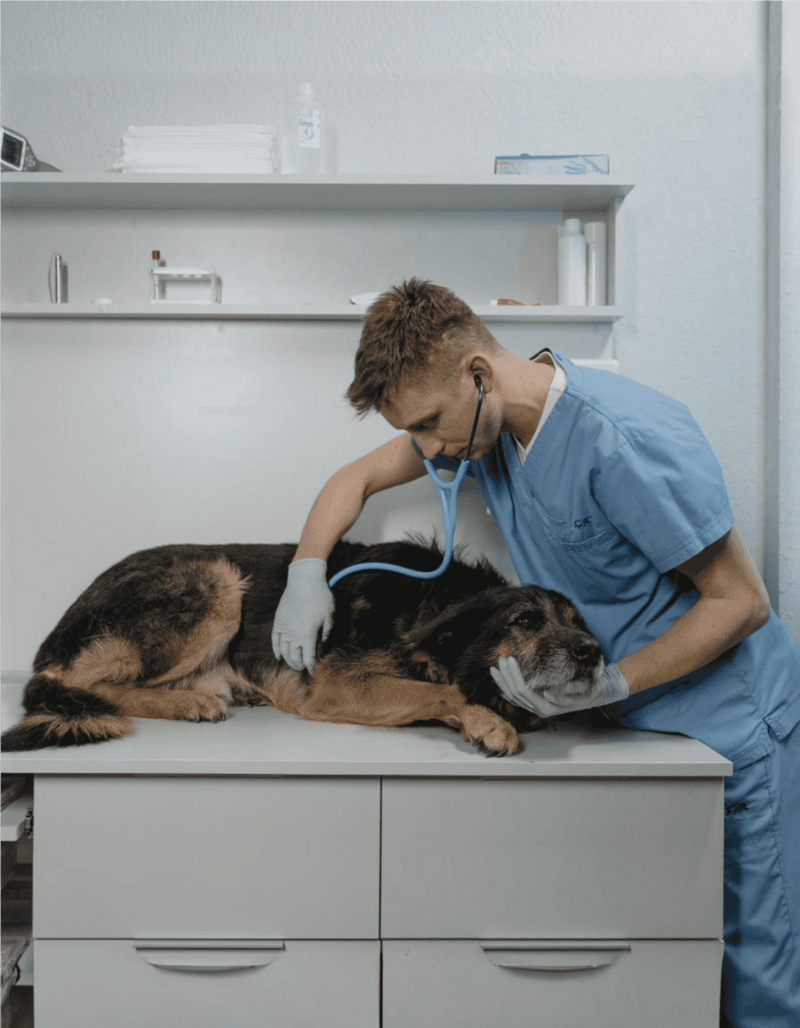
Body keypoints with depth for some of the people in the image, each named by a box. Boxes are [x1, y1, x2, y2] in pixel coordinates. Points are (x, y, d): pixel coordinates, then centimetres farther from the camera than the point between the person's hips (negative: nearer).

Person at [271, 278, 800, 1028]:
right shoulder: (480, 419, -3)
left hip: (730, 726, -6)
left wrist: (605, 683, -25)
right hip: (632, 719, 7)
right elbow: (359, 477, 11)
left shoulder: (622, 438, -28)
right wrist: (307, 570, -6)